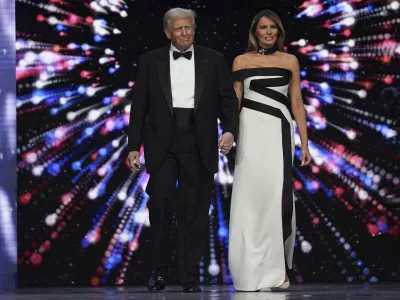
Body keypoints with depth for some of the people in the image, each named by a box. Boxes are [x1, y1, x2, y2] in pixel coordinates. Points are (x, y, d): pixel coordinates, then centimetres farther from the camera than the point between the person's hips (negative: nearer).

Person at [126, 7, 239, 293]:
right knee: (158, 201, -13)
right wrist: (134, 146, 2)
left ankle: (190, 276, 8)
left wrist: (230, 130, -13)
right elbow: (139, 107, 7)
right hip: (162, 144, 0)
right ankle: (159, 267, 4)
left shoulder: (214, 60, 8)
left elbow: (228, 98, 5)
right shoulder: (150, 61, 7)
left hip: (199, 145, 1)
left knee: (194, 211, 2)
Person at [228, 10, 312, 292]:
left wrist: (305, 143, 3)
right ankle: (255, 268, 5)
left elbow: (297, 104, 8)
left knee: (278, 194, -7)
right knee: (251, 195, -2)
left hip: (279, 132, 0)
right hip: (250, 132, 0)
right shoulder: (241, 61, 8)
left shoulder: (290, 61, 9)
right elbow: (234, 102, 8)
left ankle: (276, 268, 0)